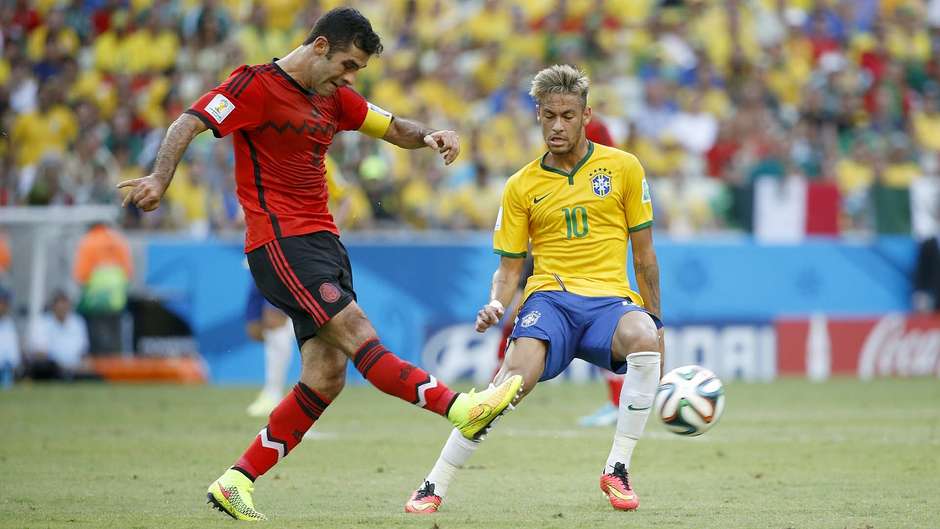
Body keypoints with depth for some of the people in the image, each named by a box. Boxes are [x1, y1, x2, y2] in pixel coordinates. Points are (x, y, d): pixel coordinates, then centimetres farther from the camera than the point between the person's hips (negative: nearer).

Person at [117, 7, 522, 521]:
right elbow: (187, 125, -13)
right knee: (357, 334, -21)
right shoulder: (258, 85, -6)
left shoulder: (335, 98, 18)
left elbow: (393, 129, 26)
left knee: (326, 378, -1)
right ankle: (462, 409, -31)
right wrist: (159, 178, -31)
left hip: (323, 242, 9)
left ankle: (235, 483, 3)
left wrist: (428, 136, 3)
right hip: (279, 242, -9)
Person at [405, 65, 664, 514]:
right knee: (515, 375, -30)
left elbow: (644, 255, 14)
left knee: (643, 340, -36)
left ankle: (617, 470, -21)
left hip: (609, 300, 0)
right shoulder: (521, 186, 11)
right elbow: (509, 268, 14)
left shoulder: (623, 168, 9)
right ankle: (434, 487, -22)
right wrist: (496, 304, -8)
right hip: (549, 297, 0)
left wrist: (654, 321, 12)